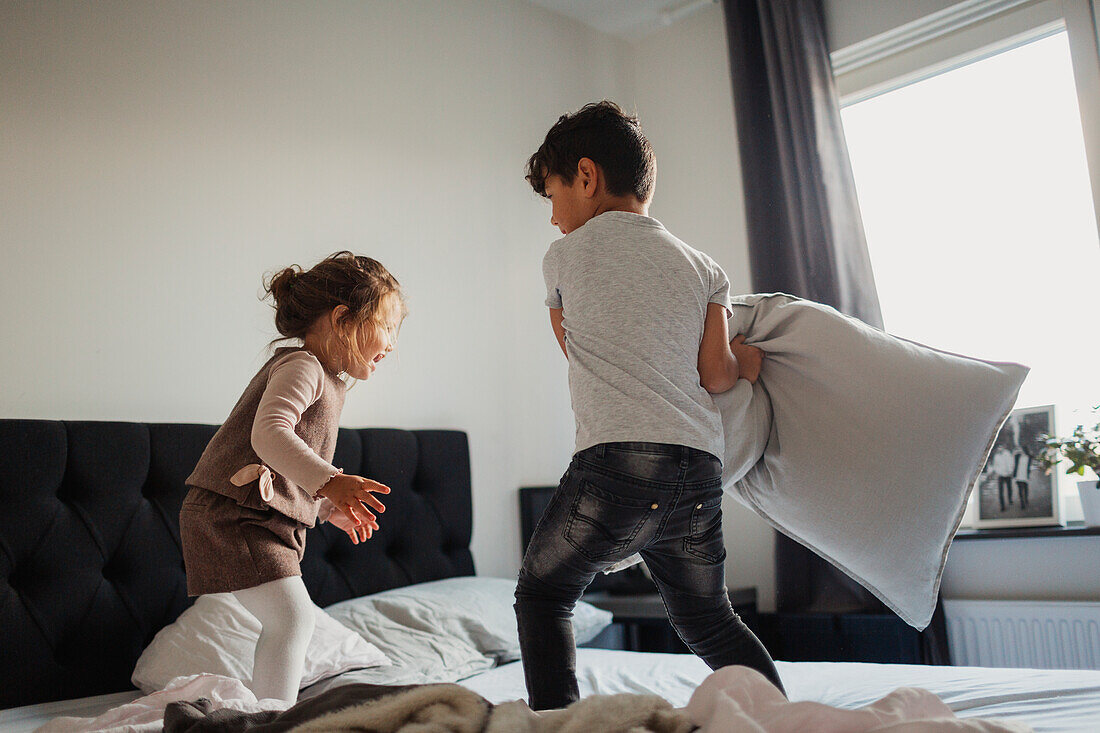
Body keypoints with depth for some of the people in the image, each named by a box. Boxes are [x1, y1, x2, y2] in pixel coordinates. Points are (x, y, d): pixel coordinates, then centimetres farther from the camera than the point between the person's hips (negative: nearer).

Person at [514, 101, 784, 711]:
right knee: (707, 619, 23)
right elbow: (715, 374, 3)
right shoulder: (703, 268, 14)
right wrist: (746, 360, 26)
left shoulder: (563, 257, 7)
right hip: (701, 468, 5)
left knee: (542, 595, 15)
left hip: (616, 460, -4)